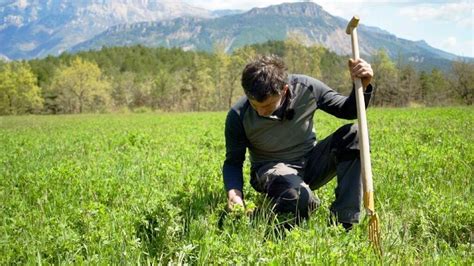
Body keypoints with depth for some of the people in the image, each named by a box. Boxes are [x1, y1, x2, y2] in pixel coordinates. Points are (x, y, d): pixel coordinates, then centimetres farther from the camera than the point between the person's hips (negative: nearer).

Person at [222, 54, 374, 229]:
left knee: (355, 134, -24)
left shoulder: (306, 88, -15)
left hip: (310, 162, 4)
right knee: (298, 198, -40)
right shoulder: (238, 116, -18)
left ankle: (342, 222, -23)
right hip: (272, 169, -4)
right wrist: (234, 192, -25)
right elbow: (233, 162, -5)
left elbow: (348, 110, -2)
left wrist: (362, 85, -23)